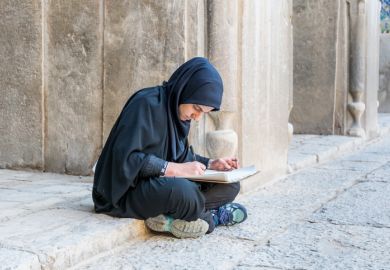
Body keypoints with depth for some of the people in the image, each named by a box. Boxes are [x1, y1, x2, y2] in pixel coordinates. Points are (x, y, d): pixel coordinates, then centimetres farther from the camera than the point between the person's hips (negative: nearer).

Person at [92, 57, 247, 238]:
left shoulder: (179, 110, 7)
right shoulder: (147, 104, -19)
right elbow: (125, 157, -26)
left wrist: (211, 164, 1)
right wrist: (176, 169, -28)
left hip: (165, 185, 9)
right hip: (128, 189, -9)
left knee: (230, 186, -3)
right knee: (182, 191, -39)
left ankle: (171, 218, -15)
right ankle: (212, 217, -8)